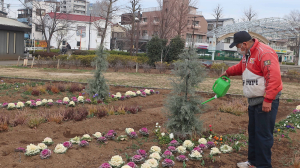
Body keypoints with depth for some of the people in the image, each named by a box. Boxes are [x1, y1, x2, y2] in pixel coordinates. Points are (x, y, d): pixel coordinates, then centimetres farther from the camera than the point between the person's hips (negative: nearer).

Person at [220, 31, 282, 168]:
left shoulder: (265, 53, -20)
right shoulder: (247, 54, 12)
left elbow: (274, 78, -27)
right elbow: (241, 67, 35)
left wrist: (268, 100, -27)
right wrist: (228, 72, 32)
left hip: (266, 102, -10)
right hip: (253, 101, 10)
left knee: (263, 135, -4)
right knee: (252, 132, 18)